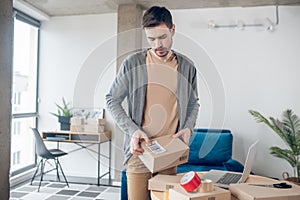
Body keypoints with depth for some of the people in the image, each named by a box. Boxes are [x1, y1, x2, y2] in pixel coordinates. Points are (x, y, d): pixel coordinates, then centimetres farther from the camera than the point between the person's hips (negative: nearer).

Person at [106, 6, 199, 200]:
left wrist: (188, 128, -1)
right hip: (140, 149, -2)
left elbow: (193, 102, 17)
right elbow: (112, 100, 2)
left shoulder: (187, 66, 6)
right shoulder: (132, 63, -2)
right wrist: (133, 130, -11)